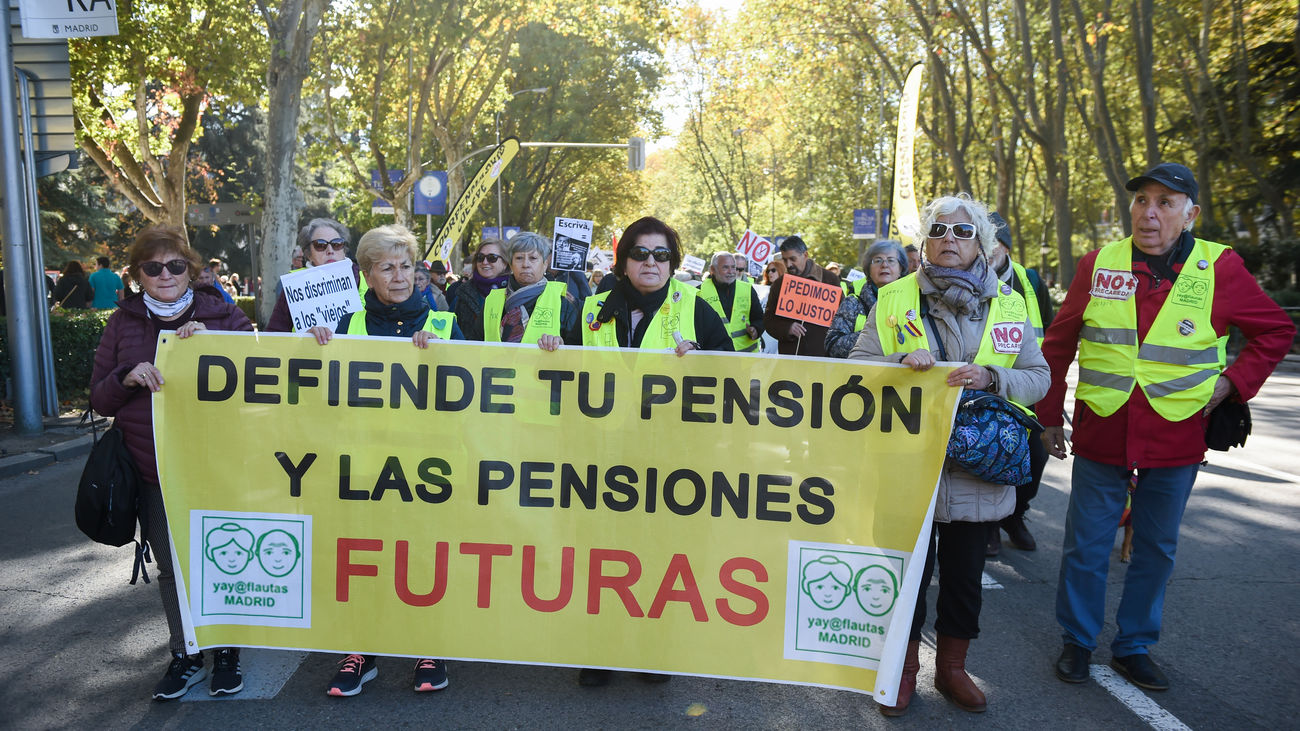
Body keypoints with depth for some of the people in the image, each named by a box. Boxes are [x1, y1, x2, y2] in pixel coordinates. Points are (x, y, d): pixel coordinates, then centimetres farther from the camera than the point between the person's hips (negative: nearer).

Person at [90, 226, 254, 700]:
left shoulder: (222, 315, 1)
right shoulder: (123, 323, 8)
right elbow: (99, 400, 8)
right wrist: (128, 377, -14)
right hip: (153, 470, 2)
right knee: (171, 566, 11)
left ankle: (227, 650, 27)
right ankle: (184, 656, 29)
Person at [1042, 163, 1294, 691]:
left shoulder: (1220, 268, -4)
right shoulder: (1100, 263, -2)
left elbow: (1276, 330, 8)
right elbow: (1059, 343, 5)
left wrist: (1233, 381, -6)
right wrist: (1049, 417, 6)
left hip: (1176, 439, 1)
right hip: (1100, 434, 0)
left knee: (1156, 550, 14)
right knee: (1086, 547, 7)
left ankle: (1133, 646, 31)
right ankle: (1077, 642, 26)